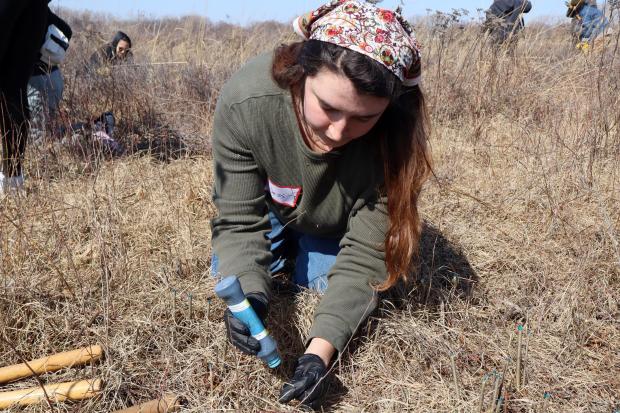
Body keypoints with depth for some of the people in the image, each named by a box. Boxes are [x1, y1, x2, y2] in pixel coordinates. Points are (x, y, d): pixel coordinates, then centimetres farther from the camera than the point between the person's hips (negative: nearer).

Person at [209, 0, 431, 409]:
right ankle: (286, 244, 28)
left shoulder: (393, 136, -41)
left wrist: (320, 349, -45)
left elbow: (364, 253, -34)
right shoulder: (245, 102, -41)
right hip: (272, 207, 1)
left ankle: (310, 247, 25)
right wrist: (248, 295, -48)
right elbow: (239, 221, -30)